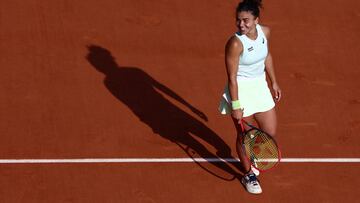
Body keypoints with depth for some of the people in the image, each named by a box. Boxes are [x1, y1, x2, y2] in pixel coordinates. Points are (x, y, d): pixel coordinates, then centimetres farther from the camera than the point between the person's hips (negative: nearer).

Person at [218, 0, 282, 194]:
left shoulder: (265, 32, -9)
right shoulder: (235, 43, -27)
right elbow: (232, 77, -21)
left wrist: (274, 82, 17)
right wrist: (235, 106, -19)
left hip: (260, 87, 6)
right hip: (241, 91, -6)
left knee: (270, 133, 15)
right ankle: (249, 175, 29)